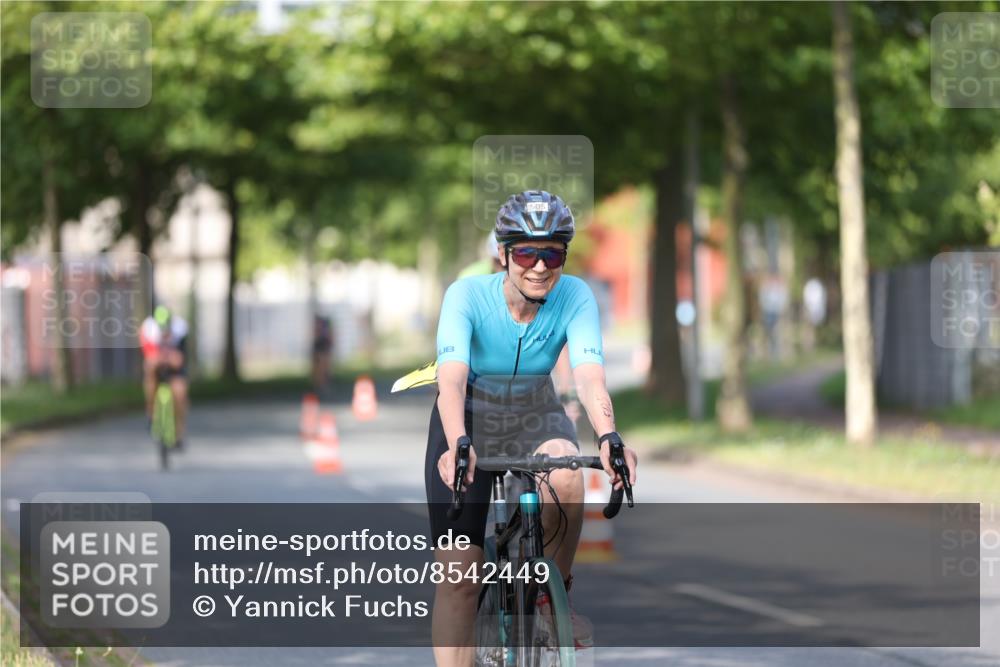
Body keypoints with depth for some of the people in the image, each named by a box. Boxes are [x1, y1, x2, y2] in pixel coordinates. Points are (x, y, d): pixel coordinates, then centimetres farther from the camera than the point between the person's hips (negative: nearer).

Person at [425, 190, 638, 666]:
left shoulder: (574, 297, -20)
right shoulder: (467, 296, -25)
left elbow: (589, 376, -33)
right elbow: (452, 378, -39)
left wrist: (608, 438, -53)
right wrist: (458, 445, -58)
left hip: (535, 416, 1)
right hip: (468, 418, -1)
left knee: (566, 479, -34)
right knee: (458, 577, -9)